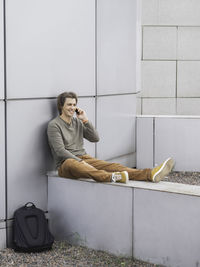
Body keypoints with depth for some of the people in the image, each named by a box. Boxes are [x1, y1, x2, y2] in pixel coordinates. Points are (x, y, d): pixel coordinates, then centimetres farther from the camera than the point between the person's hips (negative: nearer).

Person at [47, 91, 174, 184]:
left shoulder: (77, 122, 16)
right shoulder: (54, 125, -4)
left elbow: (95, 138, 8)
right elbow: (60, 151, -14)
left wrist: (86, 120, -2)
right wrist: (81, 162, -22)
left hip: (84, 158, 6)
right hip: (66, 162, -6)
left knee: (111, 166, -18)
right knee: (76, 166, -42)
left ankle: (150, 174, -38)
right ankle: (113, 177, -68)